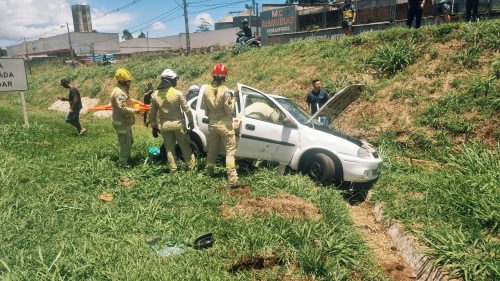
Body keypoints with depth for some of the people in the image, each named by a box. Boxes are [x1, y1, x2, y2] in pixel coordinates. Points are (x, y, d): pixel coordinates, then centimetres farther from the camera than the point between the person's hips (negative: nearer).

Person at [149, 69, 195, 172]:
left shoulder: (155, 94, 0)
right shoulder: (177, 93, -12)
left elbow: (152, 112, 5)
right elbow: (186, 109, -8)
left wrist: (154, 126, 15)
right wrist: (191, 121, 5)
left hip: (164, 125, 3)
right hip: (178, 124, -3)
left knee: (169, 148, 11)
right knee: (185, 147, 9)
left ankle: (173, 169, 15)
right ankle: (191, 166, 16)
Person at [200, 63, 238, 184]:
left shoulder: (206, 90, -3)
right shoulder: (225, 91, -18)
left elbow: (205, 108, 4)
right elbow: (229, 110, -15)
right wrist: (233, 100, 1)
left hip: (212, 124, 5)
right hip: (225, 125, -5)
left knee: (212, 150, 21)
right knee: (230, 151, 0)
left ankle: (209, 171, 34)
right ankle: (232, 177, -4)